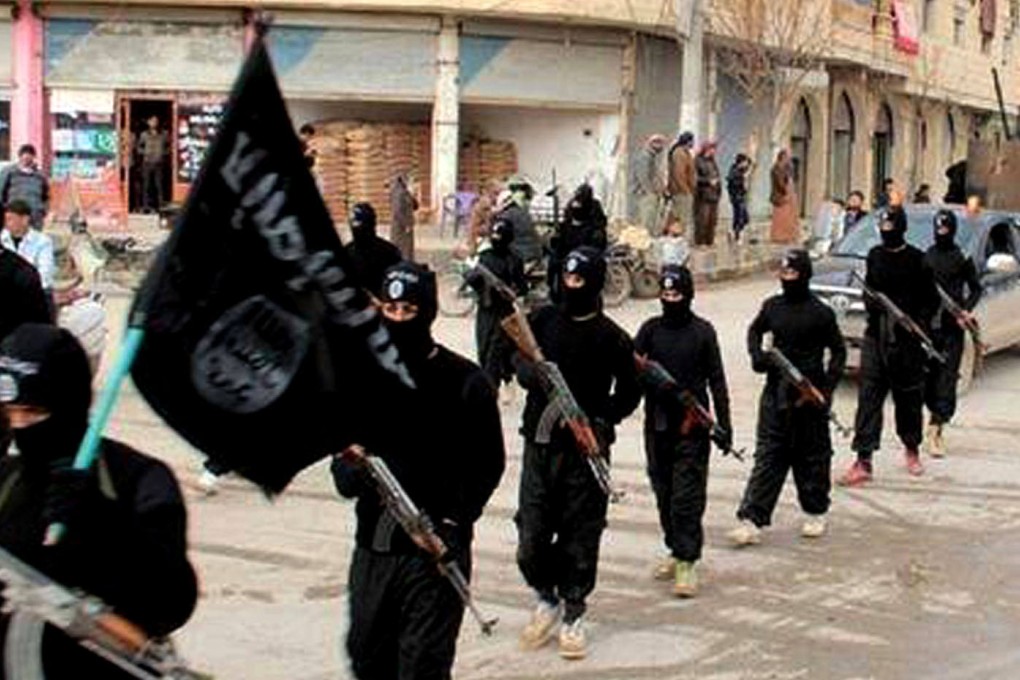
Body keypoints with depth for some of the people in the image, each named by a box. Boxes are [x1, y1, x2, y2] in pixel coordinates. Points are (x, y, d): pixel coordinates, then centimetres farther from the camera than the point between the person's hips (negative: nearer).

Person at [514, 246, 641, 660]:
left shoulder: (610, 337, -2)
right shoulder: (542, 320, 6)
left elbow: (629, 393, 4)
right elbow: (520, 361, 0)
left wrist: (602, 421, -12)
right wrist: (535, 375, -23)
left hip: (585, 449, -2)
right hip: (539, 442, 3)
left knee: (580, 537, 3)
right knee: (531, 534, 4)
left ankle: (573, 614, 18)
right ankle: (546, 599, 28)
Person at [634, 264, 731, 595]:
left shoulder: (702, 331, -1)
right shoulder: (651, 329, 5)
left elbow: (716, 379, 2)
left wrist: (724, 423, 0)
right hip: (657, 424, 4)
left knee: (688, 496, -7)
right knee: (664, 493, 12)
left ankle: (687, 563, -6)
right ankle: (676, 551, 26)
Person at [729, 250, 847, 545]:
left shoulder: (820, 313, -7)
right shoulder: (772, 306, 5)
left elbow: (838, 350, 0)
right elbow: (755, 330, 23)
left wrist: (827, 386, -9)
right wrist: (757, 355, 3)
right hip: (775, 392, 3)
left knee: (812, 455, 10)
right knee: (767, 457, 0)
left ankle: (815, 514, 28)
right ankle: (751, 521, -3)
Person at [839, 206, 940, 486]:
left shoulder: (916, 260, -4)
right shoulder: (875, 256, 8)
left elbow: (931, 300, 0)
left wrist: (918, 322, -15)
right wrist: (872, 303, 0)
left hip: (906, 340, -3)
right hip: (876, 335, 3)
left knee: (908, 399, 10)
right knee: (868, 398, -4)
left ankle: (912, 449, 33)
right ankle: (863, 462, -4)